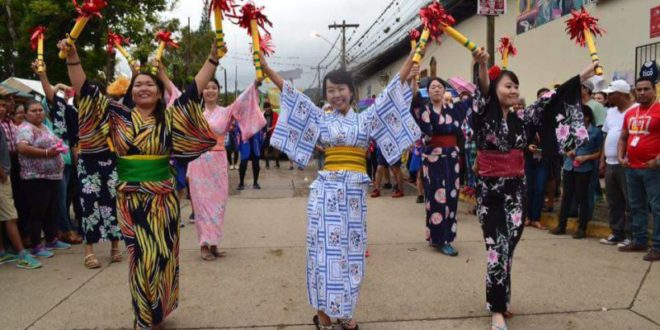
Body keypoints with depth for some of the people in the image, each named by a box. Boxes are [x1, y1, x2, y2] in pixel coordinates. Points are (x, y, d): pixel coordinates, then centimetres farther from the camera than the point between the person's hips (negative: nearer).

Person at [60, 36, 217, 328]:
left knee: (161, 254, 7)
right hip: (130, 199, 1)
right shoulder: (117, 116, 4)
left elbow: (193, 90, -5)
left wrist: (213, 58, -11)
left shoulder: (169, 117, 1)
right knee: (140, 256, 7)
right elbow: (86, 91, 0)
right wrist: (72, 58, -11)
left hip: (162, 198, 0)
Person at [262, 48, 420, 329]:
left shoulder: (366, 118, 8)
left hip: (355, 191, 1)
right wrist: (267, 69, -6)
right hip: (327, 189, -1)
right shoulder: (321, 119, 7)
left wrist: (410, 62, -4)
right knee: (327, 250, 2)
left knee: (351, 250, 8)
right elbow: (295, 96, 1)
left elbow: (390, 94, 3)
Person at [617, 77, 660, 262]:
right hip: (632, 168, 7)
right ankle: (639, 241, 25)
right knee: (636, 206, 14)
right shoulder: (630, 113, 13)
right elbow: (623, 138, 21)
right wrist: (620, 157, 7)